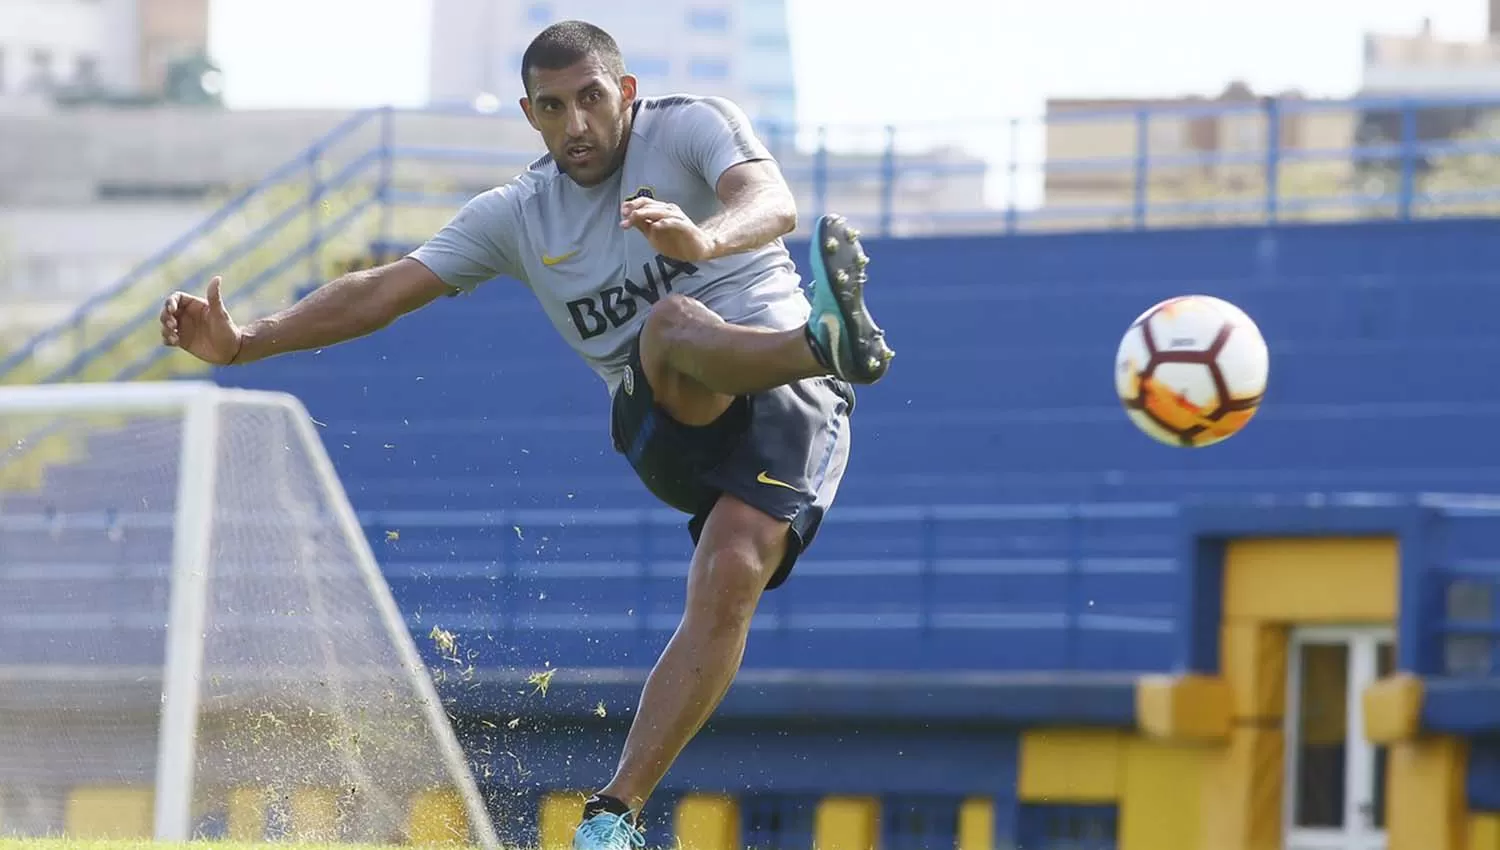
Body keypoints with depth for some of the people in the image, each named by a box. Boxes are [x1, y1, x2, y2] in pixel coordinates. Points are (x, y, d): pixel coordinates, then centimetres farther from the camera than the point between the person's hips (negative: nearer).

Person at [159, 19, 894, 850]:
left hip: (787, 402, 0)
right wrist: (245, 342, 2)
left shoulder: (693, 126, 1)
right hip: (662, 427, 0)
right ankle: (827, 341, -66)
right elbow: (383, 290, 14)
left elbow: (772, 203, -20)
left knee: (731, 579, -29)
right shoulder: (516, 216, 14)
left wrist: (706, 238, -45)